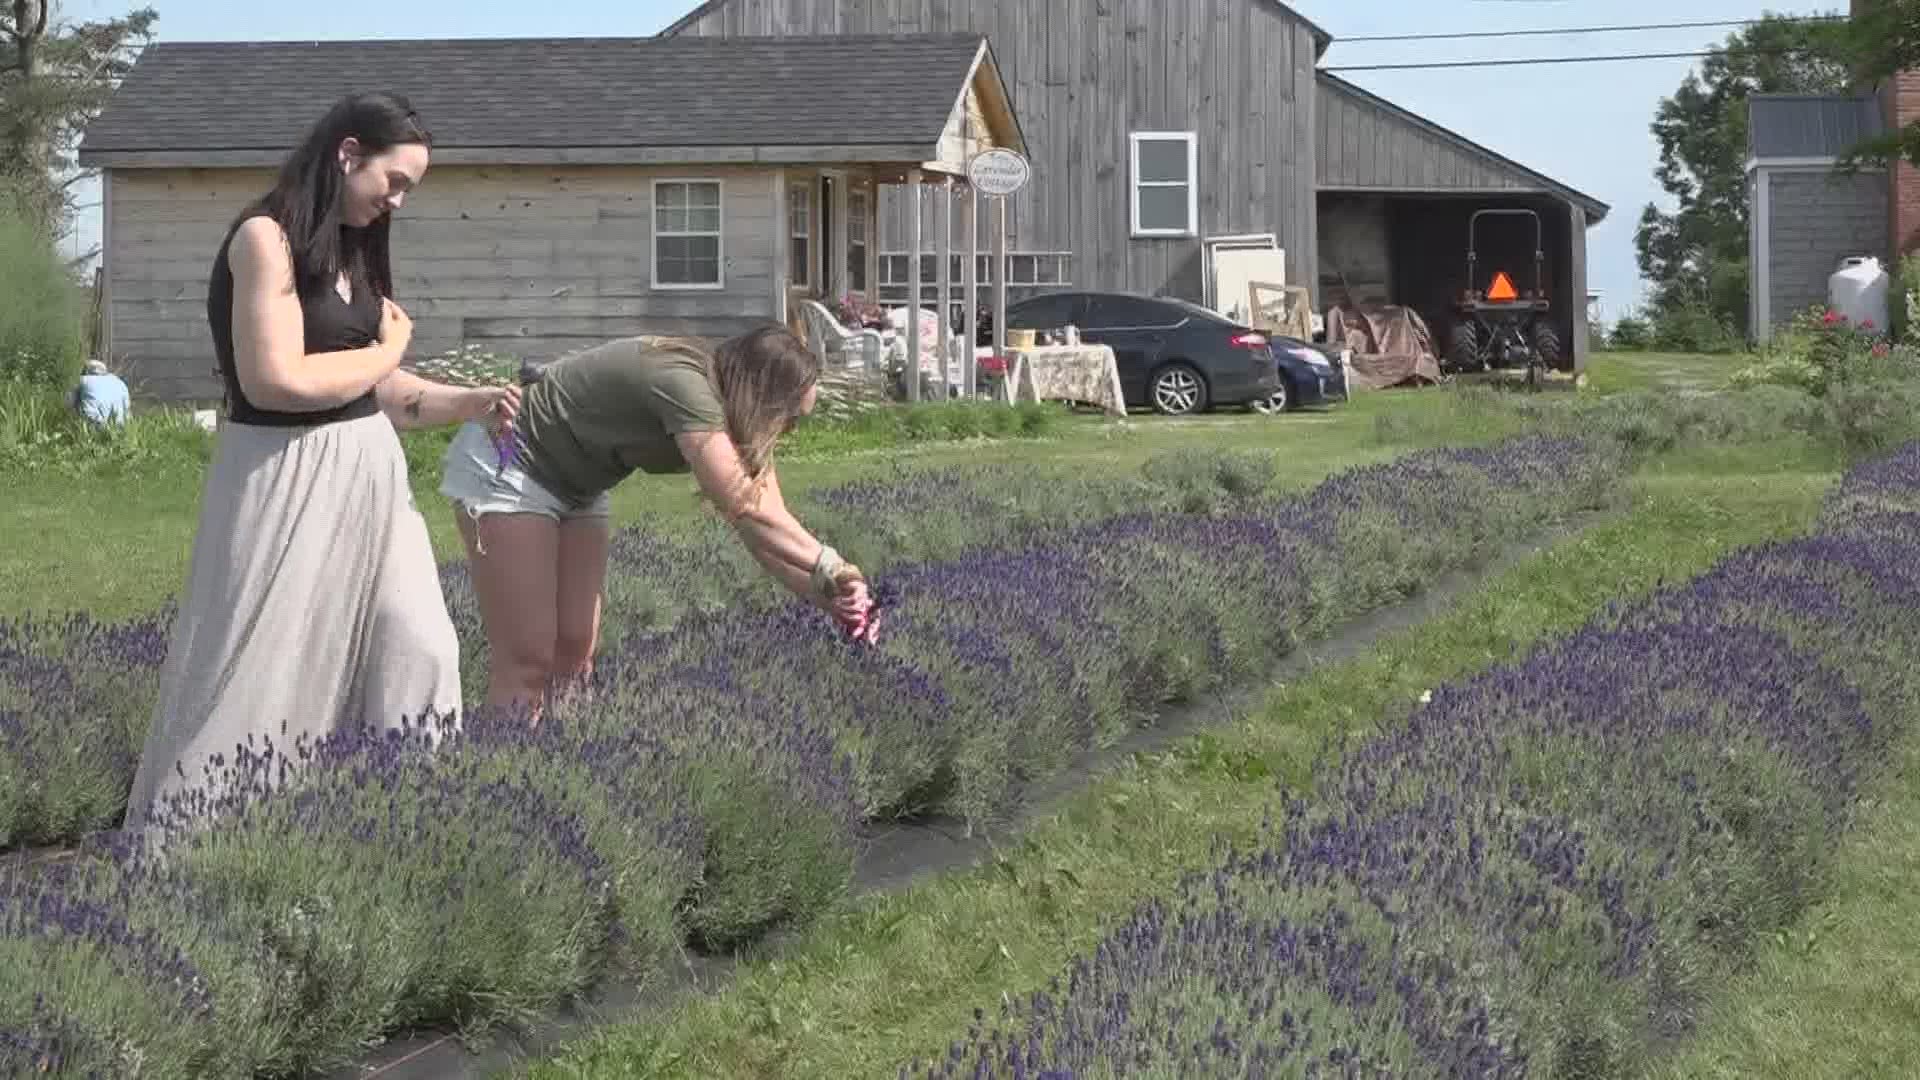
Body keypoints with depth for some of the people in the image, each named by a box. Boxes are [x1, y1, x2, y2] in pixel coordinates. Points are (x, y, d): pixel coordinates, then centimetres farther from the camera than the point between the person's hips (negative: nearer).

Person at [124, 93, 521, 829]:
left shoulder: (350, 251, 14)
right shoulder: (265, 238, -13)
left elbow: (373, 389, 14)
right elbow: (278, 382, -22)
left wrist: (472, 403, 0)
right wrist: (387, 351, -7)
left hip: (368, 480, 8)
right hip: (289, 486, -8)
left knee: (414, 656, 4)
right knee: (262, 678, -2)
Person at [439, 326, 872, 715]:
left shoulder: (730, 416, -4)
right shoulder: (684, 386, -31)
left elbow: (770, 529, -6)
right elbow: (744, 509, -36)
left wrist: (826, 595, -20)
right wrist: (829, 566, -32)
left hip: (573, 486, 9)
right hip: (506, 469, -9)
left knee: (576, 649, 4)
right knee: (527, 660, -12)